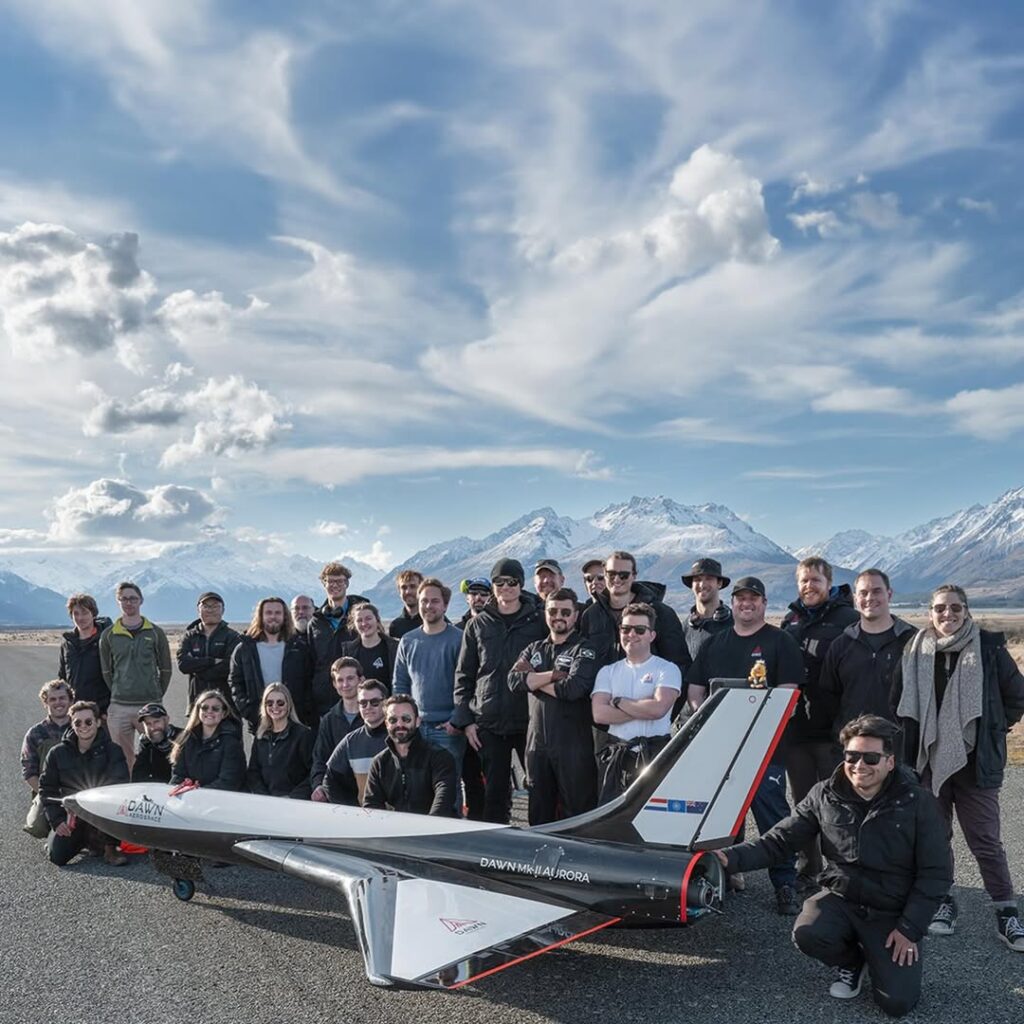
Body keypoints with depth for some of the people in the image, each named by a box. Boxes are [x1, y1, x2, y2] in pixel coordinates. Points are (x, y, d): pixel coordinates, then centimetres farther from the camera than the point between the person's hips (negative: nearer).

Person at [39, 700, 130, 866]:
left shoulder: (112, 750, -6)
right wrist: (56, 820, -4)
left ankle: (110, 849, -13)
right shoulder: (57, 753, 1)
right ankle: (82, 840, 20)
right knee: (57, 856, -16)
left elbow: (120, 785, -15)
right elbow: (46, 789, 5)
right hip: (70, 813, 2)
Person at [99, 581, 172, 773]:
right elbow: (106, 671, 12)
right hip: (118, 708, 1)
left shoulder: (155, 633, 4)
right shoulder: (108, 635, 7)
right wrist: (117, 694, 6)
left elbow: (166, 669, 8)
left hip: (150, 706, -1)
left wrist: (156, 696, 5)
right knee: (123, 759, 6)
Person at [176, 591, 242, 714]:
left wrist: (198, 670, -7)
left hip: (226, 698, -2)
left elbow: (230, 667, -10)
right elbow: (182, 664, -2)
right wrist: (212, 661, -10)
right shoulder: (189, 636, 15)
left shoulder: (232, 636, 5)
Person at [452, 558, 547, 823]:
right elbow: (463, 676, 9)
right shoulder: (478, 625, 9)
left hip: (529, 720, -1)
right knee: (495, 791, 6)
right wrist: (465, 719, 2)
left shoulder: (538, 621, 3)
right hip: (488, 722, 2)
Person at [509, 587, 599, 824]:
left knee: (577, 813, -1)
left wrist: (533, 680, -6)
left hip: (574, 745, -5)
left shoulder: (584, 651, -1)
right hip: (537, 743, 5)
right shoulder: (534, 649, 16)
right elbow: (514, 680, -2)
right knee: (539, 815, 13)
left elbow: (573, 688, -18)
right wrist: (552, 675, -12)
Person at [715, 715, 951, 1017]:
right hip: (841, 898, 2)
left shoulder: (918, 803, -11)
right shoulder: (825, 796, -6)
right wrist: (732, 858, -21)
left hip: (893, 912, -1)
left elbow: (935, 873, -6)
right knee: (807, 934, -29)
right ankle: (851, 962, 8)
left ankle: (876, 955, 20)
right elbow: (780, 840, -5)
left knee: (897, 1002, -16)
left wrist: (910, 929, -11)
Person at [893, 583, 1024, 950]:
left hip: (975, 762, -2)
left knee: (986, 840, 2)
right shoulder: (915, 652, 1)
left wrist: (994, 729, 4)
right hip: (928, 760, 3)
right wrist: (911, 747, 6)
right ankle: (943, 903, 27)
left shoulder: (988, 647, -5)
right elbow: (899, 704, 10)